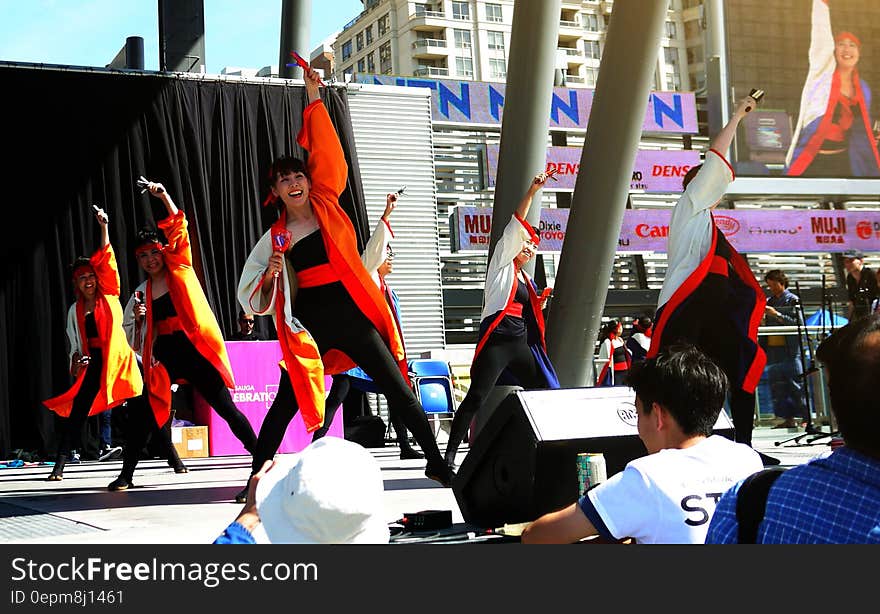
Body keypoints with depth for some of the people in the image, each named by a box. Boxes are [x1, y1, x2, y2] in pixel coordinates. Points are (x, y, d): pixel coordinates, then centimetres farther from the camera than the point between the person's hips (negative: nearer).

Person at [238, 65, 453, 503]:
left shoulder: (326, 203, 7)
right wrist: (270, 275, -12)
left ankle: (436, 462, 10)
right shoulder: (275, 238, 6)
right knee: (287, 401, -2)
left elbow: (327, 152, -2)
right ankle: (257, 476, 10)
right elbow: (256, 299, 9)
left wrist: (314, 99, -6)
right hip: (309, 322, 0)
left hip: (350, 313, 0)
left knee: (398, 389, 0)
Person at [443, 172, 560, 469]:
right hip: (496, 341, -8)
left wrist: (540, 305, 12)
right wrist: (531, 192, -7)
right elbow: (516, 225, -3)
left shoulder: (527, 281, 24)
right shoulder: (501, 264, 7)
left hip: (521, 344, 8)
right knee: (476, 397, -16)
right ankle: (450, 453, -16)